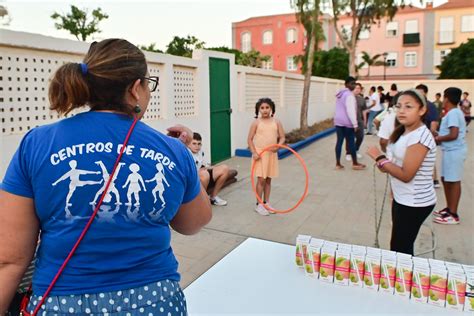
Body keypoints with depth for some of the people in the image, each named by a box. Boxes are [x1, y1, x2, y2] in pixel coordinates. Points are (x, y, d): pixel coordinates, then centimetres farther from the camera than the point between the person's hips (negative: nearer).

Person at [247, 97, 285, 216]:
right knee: (261, 179, -4)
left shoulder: (276, 122, 3)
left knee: (268, 179, 12)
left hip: (272, 154, 3)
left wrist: (278, 146, -17)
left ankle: (266, 203, 24)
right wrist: (254, 152, -14)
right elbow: (250, 139, -4)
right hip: (260, 154, -3)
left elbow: (282, 137, 3)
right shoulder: (256, 123, -4)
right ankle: (259, 205, 7)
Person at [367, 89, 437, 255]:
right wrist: (386, 165, -3)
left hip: (414, 203, -9)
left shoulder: (420, 137, -22)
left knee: (400, 249, 1)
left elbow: (406, 175, -24)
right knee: (400, 246, 18)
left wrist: (379, 158, -16)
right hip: (402, 199, 9)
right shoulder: (404, 132, 7)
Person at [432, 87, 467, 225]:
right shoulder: (452, 113, 14)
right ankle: (449, 208, 28)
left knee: (453, 181, -4)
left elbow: (453, 135, -23)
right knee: (446, 179, 16)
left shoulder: (453, 113, -17)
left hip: (454, 151, -10)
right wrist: (439, 136, 7)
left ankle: (453, 215, 3)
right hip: (449, 151, 10)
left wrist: (438, 139, -10)